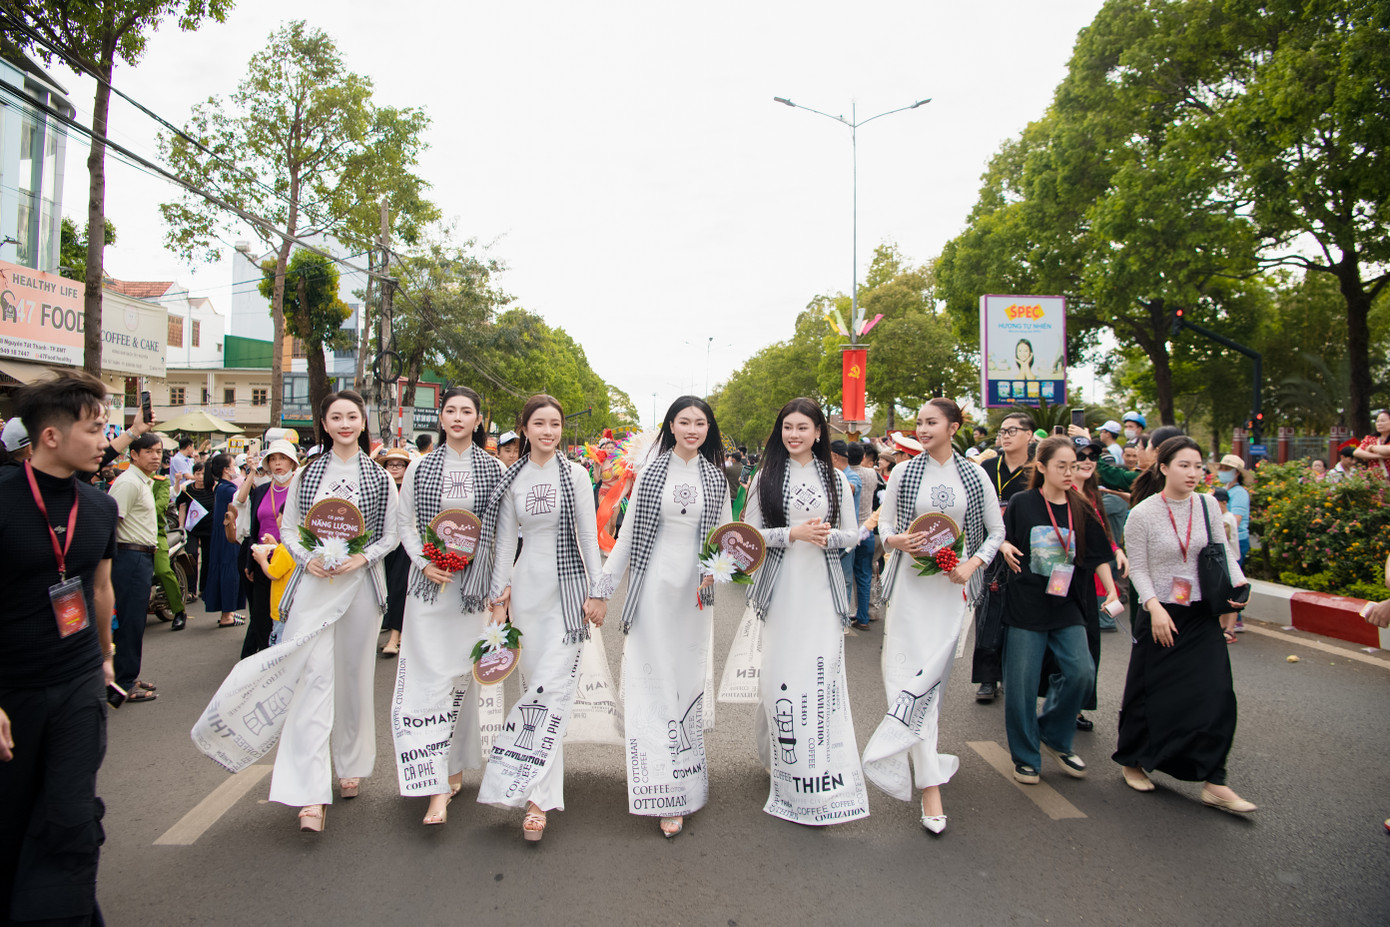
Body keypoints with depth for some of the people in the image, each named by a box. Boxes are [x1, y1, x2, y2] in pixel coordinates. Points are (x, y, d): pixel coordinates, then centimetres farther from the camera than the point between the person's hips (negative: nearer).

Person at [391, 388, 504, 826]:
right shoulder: (420, 468, 5)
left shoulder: (493, 469, 2)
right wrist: (424, 562, -6)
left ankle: (455, 764, 25)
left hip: (473, 583, 0)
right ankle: (437, 785, -1)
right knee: (430, 674, -5)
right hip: (428, 582, 0)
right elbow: (404, 524, 9)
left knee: (462, 673, 8)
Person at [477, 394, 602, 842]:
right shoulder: (512, 479, 7)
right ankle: (544, 789, 20)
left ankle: (536, 795, -6)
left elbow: (589, 536, -1)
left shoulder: (575, 474, -1)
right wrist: (499, 594, 7)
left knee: (553, 686, -10)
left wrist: (596, 590, -3)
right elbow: (505, 539, 10)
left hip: (567, 587, -3)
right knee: (535, 682, 7)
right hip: (527, 586, 3)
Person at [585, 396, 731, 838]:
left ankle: (684, 785, 19)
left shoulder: (716, 477, 7)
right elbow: (627, 535, 5)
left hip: (694, 591, 1)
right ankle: (665, 791, 7)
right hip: (653, 586, -1)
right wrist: (602, 589, 3)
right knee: (652, 681, -1)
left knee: (688, 680, 6)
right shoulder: (651, 472, 4)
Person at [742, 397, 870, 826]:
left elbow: (852, 534, 9)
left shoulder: (835, 479, 9)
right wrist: (793, 534, -13)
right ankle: (777, 752, 25)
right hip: (781, 586, 0)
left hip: (822, 587, 1)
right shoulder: (765, 477, 5)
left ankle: (821, 780, 8)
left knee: (822, 674, -3)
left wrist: (827, 535, -12)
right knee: (779, 672, 1)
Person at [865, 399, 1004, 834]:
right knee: (914, 670, -6)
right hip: (910, 580, 0)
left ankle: (924, 759, 25)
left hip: (951, 584, 1)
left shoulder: (975, 476, 5)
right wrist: (895, 540, -15)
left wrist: (972, 564, -7)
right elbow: (884, 523, 7)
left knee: (933, 672, 4)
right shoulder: (903, 472, 4)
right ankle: (930, 783, 2)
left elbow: (997, 530, 8)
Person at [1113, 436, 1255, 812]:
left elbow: (1222, 550, 13)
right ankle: (1133, 761, 29)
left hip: (1202, 615, 4)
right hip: (1159, 614, -3)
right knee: (1150, 696, 7)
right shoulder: (1142, 513, -10)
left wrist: (1238, 584, -2)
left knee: (1216, 695, -3)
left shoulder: (1207, 505, 1)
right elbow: (1137, 569, -7)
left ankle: (1214, 783, 8)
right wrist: (1154, 607, -18)